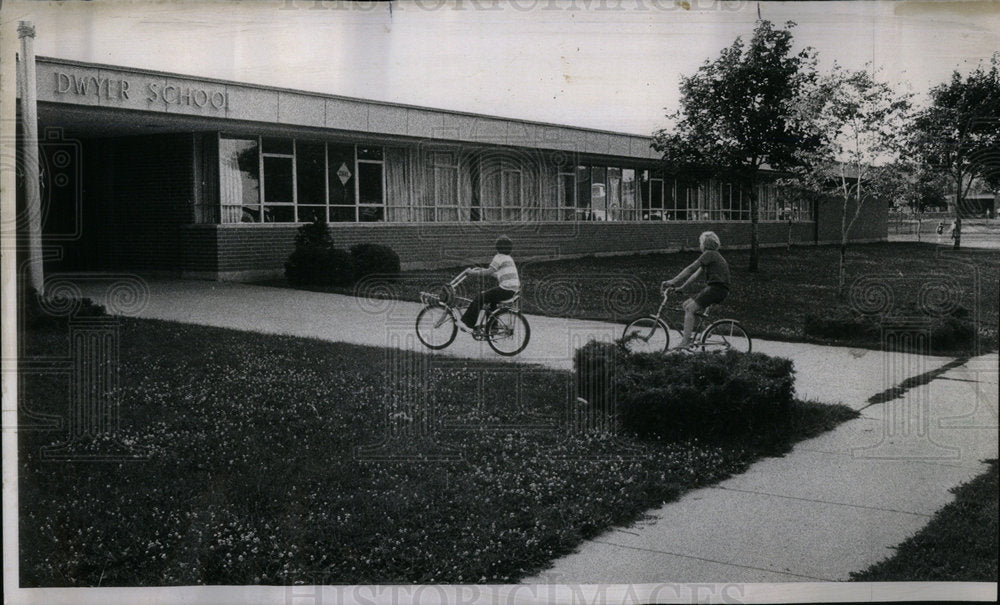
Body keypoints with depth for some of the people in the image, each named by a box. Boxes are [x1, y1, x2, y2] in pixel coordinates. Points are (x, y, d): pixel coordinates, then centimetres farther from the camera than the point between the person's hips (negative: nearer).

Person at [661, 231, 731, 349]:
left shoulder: (709, 254, -8)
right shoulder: (713, 256, 22)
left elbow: (690, 269, -12)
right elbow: (696, 274, 21)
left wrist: (673, 282, -12)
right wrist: (681, 287, 18)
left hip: (717, 288, -10)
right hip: (713, 288, 10)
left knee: (690, 308, -16)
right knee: (686, 304, 9)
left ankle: (685, 341, -22)